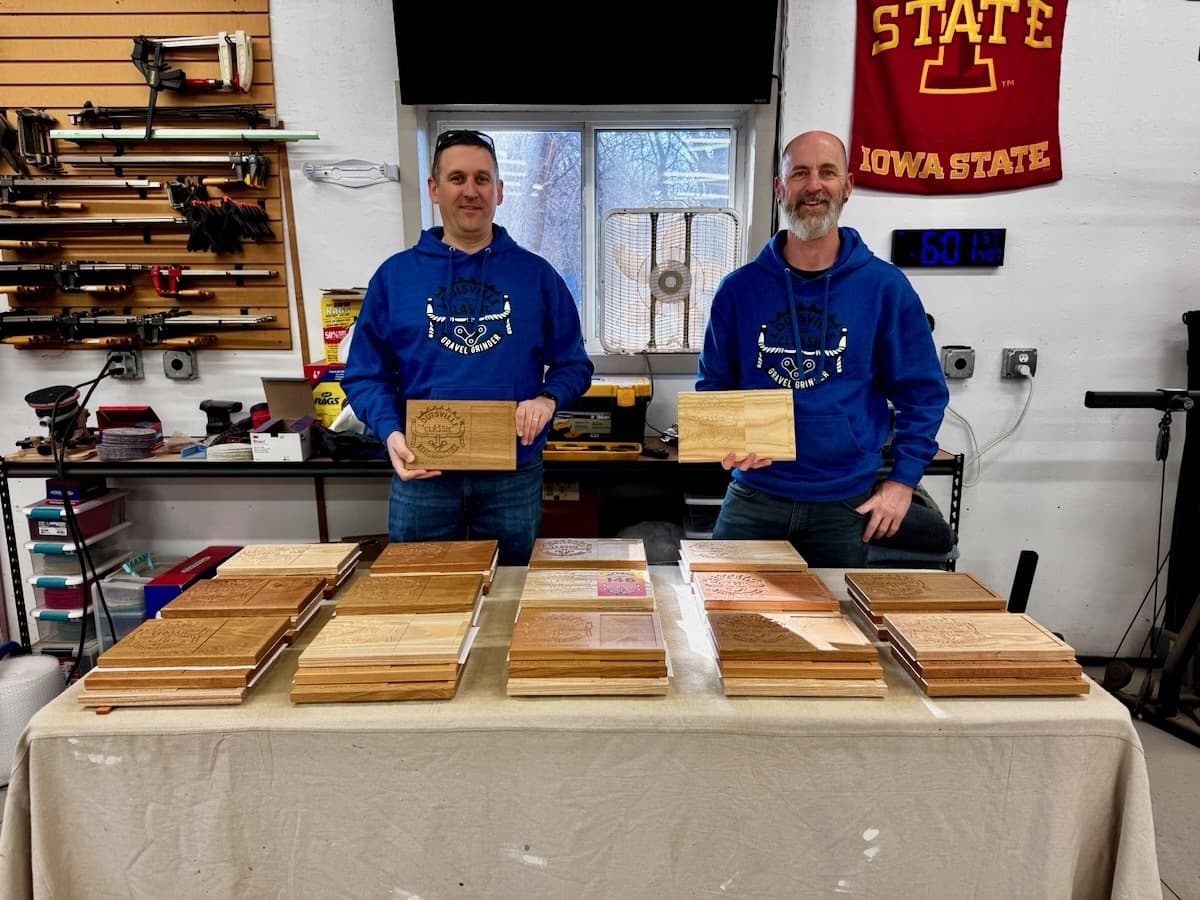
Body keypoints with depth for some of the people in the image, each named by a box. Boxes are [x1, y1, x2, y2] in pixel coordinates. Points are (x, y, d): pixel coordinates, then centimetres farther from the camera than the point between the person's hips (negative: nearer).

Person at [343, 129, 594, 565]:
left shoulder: (536, 274, 2)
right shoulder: (395, 274, 1)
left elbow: (572, 363, 5)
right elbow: (365, 374, 2)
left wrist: (547, 398, -16)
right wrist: (390, 431, -16)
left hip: (514, 476, 0)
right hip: (421, 474, 0)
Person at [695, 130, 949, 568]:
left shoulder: (885, 287, -3)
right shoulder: (739, 288, -1)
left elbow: (922, 392, 2)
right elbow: (713, 383, 8)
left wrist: (903, 479, -3)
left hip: (845, 504, 0)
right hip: (753, 496, 0)